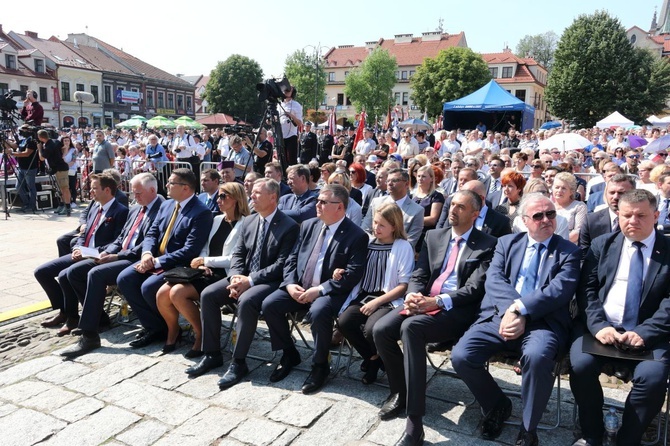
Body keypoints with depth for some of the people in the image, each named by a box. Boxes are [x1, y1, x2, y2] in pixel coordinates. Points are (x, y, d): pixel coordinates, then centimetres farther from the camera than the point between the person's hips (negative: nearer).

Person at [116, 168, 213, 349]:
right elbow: (151, 233, 12)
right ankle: (154, 326, 0)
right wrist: (147, 253, -10)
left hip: (178, 265, -8)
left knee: (148, 287, -27)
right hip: (155, 259, 8)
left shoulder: (202, 213, -16)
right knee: (124, 279, -9)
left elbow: (190, 250, -22)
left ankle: (168, 327, 0)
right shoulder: (167, 205, 11)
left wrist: (157, 262, -21)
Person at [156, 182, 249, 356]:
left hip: (224, 275, -7)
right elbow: (205, 248, 17)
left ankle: (201, 334, -6)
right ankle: (173, 330, 15)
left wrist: (206, 261, -10)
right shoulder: (217, 220, 17)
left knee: (177, 293, -25)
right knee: (162, 294, -11)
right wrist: (202, 264, -4)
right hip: (207, 271, 7)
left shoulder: (244, 224, -7)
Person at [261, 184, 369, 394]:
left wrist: (319, 290, -21)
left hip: (329, 292, -6)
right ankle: (289, 353, 10)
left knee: (318, 312, -35)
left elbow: (353, 275, -16)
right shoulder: (308, 226, 10)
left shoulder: (357, 236, -8)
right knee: (269, 304, -13)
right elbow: (292, 259, 12)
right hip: (299, 287, 6)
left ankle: (320, 365, -9)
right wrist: (290, 284, -7)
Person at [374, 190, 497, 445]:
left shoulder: (487, 245, 1)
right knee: (381, 329, -19)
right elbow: (419, 275, 13)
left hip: (457, 310, -5)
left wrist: (438, 301, -22)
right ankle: (399, 392, 8)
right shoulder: (433, 236, 17)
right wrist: (412, 295, -11)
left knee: (411, 327, -34)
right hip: (423, 302, 6)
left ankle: (414, 424, -27)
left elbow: (475, 288, -10)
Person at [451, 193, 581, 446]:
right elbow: (493, 279, 1)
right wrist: (510, 307, -18)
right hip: (500, 316, 3)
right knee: (461, 356, -19)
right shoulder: (507, 243, 16)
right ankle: (497, 405, 12)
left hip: (542, 321, -2)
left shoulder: (569, 251, 9)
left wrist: (521, 310, -19)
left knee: (537, 356, -36)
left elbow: (560, 290, -7)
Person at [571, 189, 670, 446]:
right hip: (600, 326, 1)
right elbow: (587, 290, 2)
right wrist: (598, 325, -15)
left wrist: (644, 333, -18)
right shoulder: (602, 245, 9)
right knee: (581, 365, -24)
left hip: (647, 334, -1)